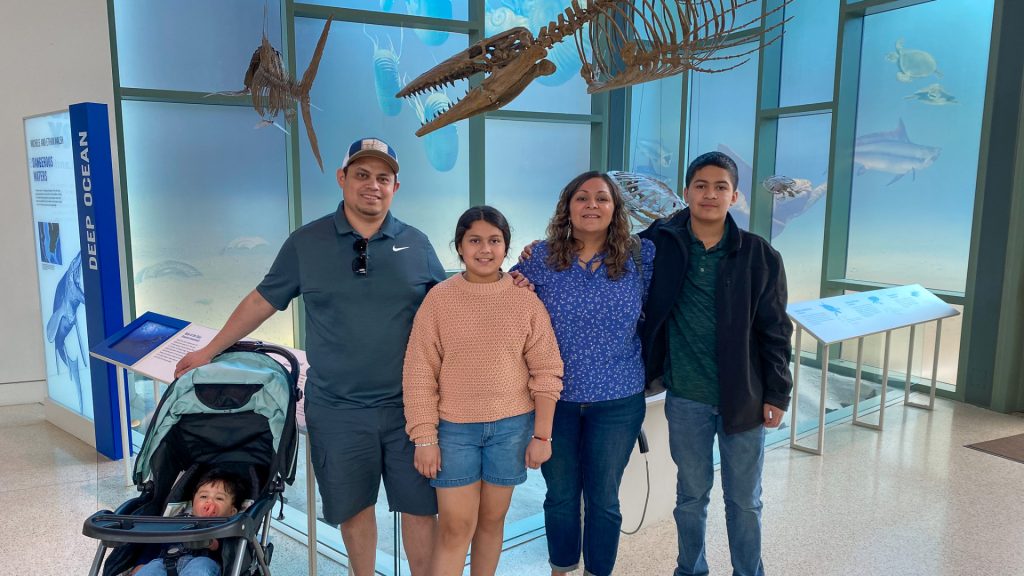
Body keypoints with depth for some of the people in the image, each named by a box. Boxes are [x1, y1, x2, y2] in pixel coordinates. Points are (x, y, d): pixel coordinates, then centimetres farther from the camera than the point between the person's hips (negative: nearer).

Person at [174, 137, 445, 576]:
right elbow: (262, 300, 9)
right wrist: (210, 351, 12)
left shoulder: (416, 244, 2)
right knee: (353, 508, 13)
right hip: (337, 409, 0)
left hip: (408, 406, 0)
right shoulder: (306, 243, 1)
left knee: (420, 506, 7)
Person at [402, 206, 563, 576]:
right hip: (454, 427, -1)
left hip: (511, 426, 1)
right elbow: (419, 374, -4)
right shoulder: (439, 298, -5)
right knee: (455, 526, 2)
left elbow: (546, 372, -1)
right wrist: (424, 437, -6)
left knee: (492, 519, 14)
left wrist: (542, 435, -2)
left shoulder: (525, 300, -3)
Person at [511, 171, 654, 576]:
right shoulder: (541, 257, -4)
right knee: (561, 495, 16)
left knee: (603, 499, 13)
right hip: (555, 399, 1)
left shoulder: (639, 257, -4)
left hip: (617, 401, 0)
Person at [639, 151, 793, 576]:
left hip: (744, 397, 0)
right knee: (691, 494, 16)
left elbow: (775, 331, 0)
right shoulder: (661, 244, -5)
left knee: (744, 500, 13)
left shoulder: (759, 257, -5)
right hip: (685, 398, 0)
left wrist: (777, 394, -2)